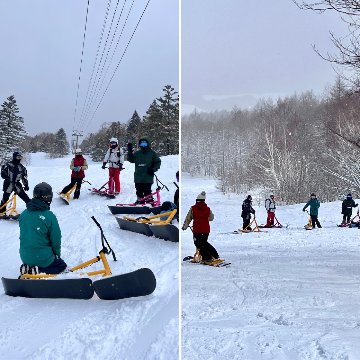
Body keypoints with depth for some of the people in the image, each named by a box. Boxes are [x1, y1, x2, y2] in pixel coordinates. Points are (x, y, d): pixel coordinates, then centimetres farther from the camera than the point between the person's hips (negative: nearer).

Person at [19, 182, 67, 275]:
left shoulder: (23, 214, -3)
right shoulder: (50, 216, -18)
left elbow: (23, 236, 9)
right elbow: (56, 240, -10)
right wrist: (57, 254, 10)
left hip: (25, 258, 6)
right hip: (43, 259, -5)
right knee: (61, 265, 21)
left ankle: (28, 269, 5)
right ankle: (39, 271, -4)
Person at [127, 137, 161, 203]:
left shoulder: (152, 153, 2)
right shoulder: (137, 153, 11)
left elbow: (158, 162, 5)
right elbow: (131, 160, 13)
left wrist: (153, 169, -9)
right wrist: (129, 151, 2)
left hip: (148, 177, -4)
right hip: (138, 177, 4)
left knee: (147, 191, -6)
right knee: (139, 190, 11)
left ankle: (149, 200, 3)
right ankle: (139, 200, 22)